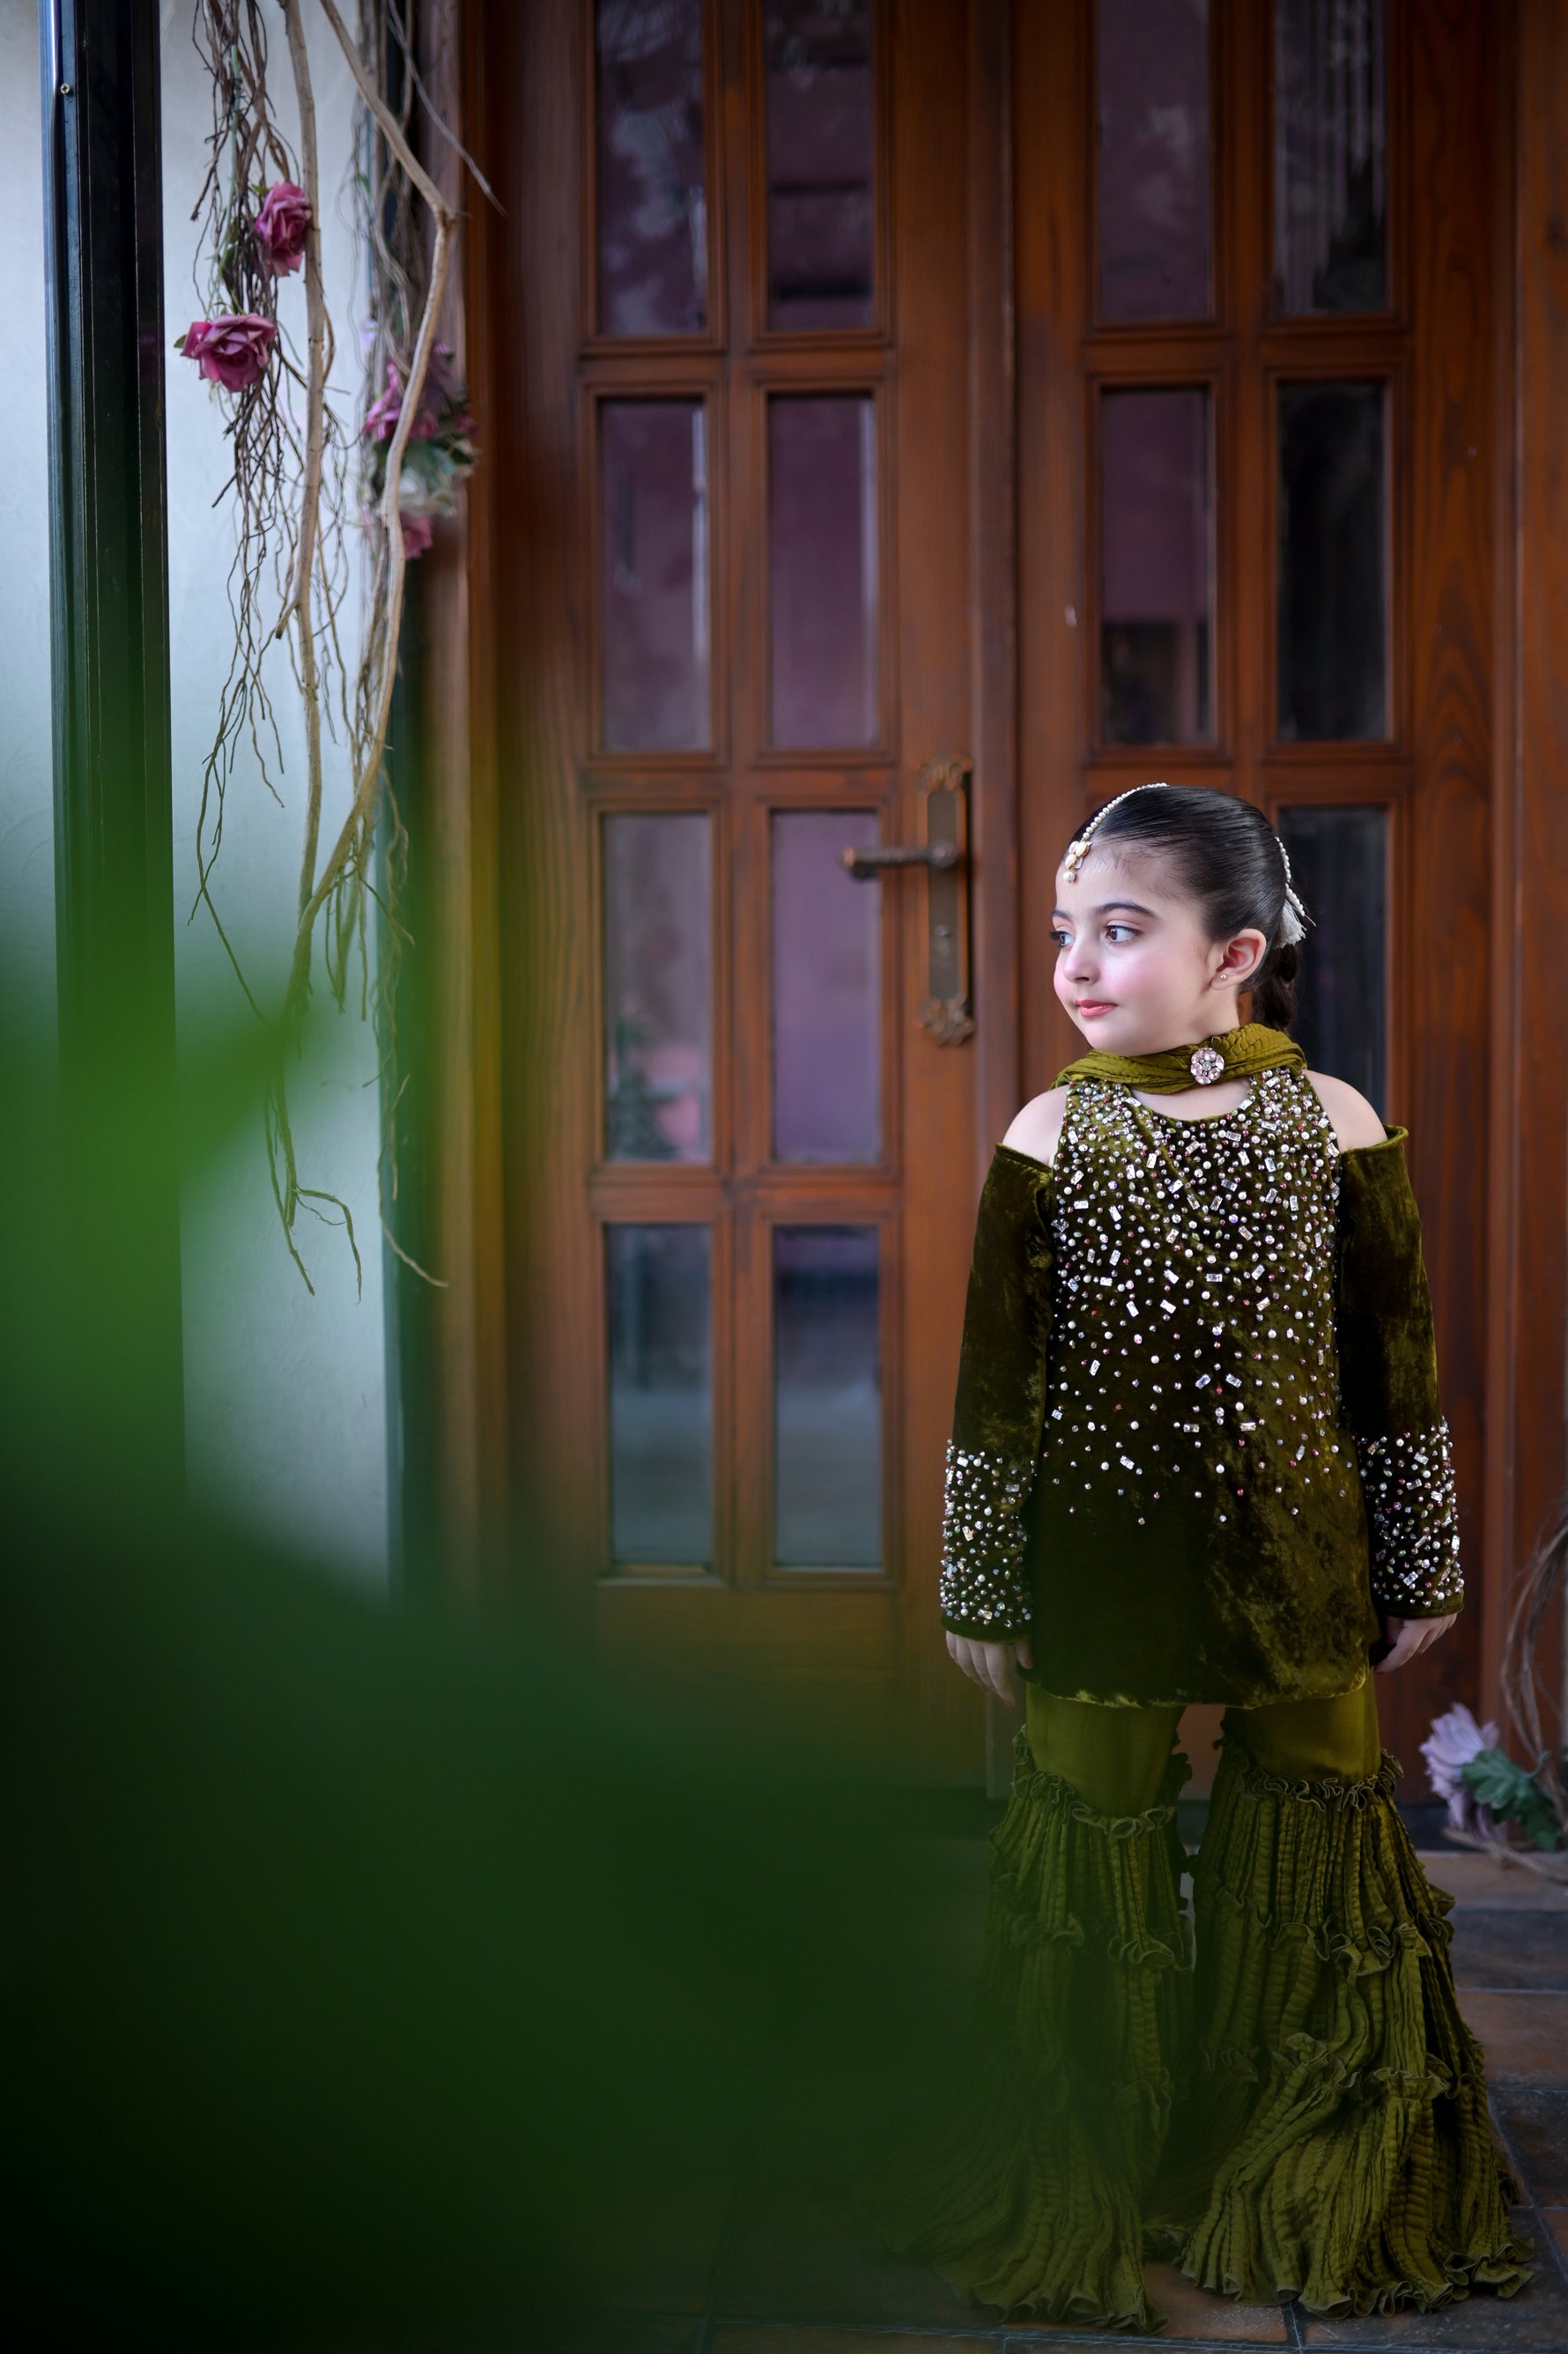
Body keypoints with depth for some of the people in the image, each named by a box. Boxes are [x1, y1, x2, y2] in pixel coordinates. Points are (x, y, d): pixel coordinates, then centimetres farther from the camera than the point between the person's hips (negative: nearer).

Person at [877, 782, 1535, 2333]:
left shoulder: (1333, 1127, -4)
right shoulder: (1052, 1139, -5)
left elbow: (1397, 1373, 2)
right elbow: (995, 1389, -2)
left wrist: (1423, 1569, 5)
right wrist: (979, 1593, -1)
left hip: (1297, 1566, 1)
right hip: (1096, 1577, 0)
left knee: (1316, 1850, 10)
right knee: (1094, 1864, 9)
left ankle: (1319, 2196, 31)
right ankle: (1086, 2191, 29)